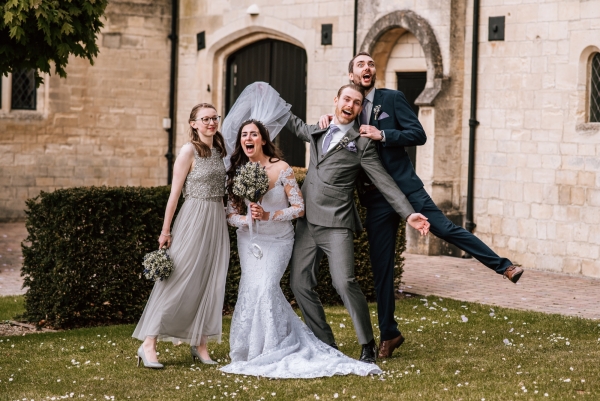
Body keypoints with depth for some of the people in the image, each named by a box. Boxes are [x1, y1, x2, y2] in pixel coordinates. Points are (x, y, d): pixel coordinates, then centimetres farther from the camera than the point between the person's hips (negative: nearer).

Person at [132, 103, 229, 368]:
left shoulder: (219, 151, 11)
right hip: (194, 219, -7)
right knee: (179, 281, -8)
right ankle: (148, 344, -6)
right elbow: (175, 192, -8)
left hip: (217, 221, 7)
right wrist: (166, 231, -9)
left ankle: (199, 344, 14)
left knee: (210, 283, 6)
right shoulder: (189, 151, -8)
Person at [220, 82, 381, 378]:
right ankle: (254, 350, 9)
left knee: (264, 287, -18)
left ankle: (271, 352, -8)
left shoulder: (281, 169, -13)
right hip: (248, 240, 4)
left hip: (277, 239, -3)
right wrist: (246, 219, -20)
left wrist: (268, 215, -22)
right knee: (252, 287, -6)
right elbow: (230, 213, 1)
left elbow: (299, 208, -11)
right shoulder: (236, 172, -2)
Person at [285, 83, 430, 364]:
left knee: (344, 283, -16)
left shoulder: (361, 144, -1)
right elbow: (295, 124, 36)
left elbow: (384, 182, -3)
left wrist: (408, 214, -11)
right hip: (306, 222, 6)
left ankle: (367, 346, -2)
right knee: (300, 283, 3)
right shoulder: (317, 132, 14)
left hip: (336, 225, -6)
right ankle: (325, 344, 14)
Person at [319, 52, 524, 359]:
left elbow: (418, 134, -7)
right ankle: (389, 334, 13)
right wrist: (325, 122, -5)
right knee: (381, 268, 5)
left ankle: (503, 266, -2)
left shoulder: (392, 99, 0)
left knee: (444, 227, -15)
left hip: (404, 186, -3)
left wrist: (382, 135, -19)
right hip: (374, 197, 3)